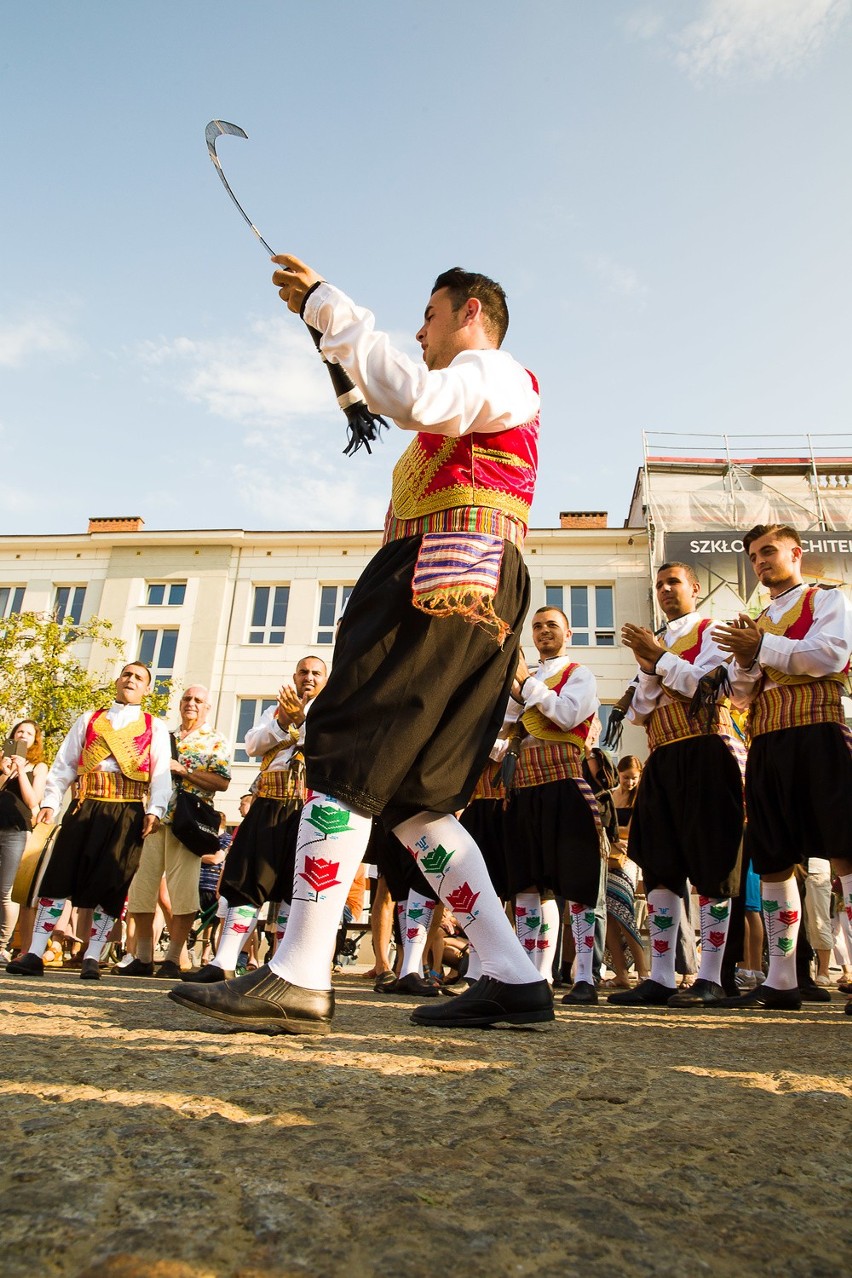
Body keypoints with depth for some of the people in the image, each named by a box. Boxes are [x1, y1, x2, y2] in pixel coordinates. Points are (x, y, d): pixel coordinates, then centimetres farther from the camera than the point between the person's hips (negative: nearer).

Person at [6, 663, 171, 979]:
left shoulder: (155, 727, 13)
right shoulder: (88, 720, 19)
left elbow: (161, 773, 2)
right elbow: (64, 765, 13)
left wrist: (155, 810, -12)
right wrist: (50, 801, 0)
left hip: (127, 812, -2)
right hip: (85, 808, 2)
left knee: (110, 885, -2)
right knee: (58, 877, -2)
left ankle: (92, 958, 6)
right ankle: (34, 954, 3)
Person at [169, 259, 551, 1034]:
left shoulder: (496, 371, 7)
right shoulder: (469, 406, 38)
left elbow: (413, 398, -15)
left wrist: (327, 307, -7)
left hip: (448, 581, -10)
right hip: (478, 603, 10)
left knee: (347, 760, -16)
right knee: (410, 794, 3)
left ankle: (299, 980, -16)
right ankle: (512, 978, 1)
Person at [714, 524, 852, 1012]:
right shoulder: (758, 623, 25)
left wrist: (762, 648, -8)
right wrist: (747, 661, 0)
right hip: (767, 746, 6)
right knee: (773, 861, 5)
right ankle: (781, 981, 11)